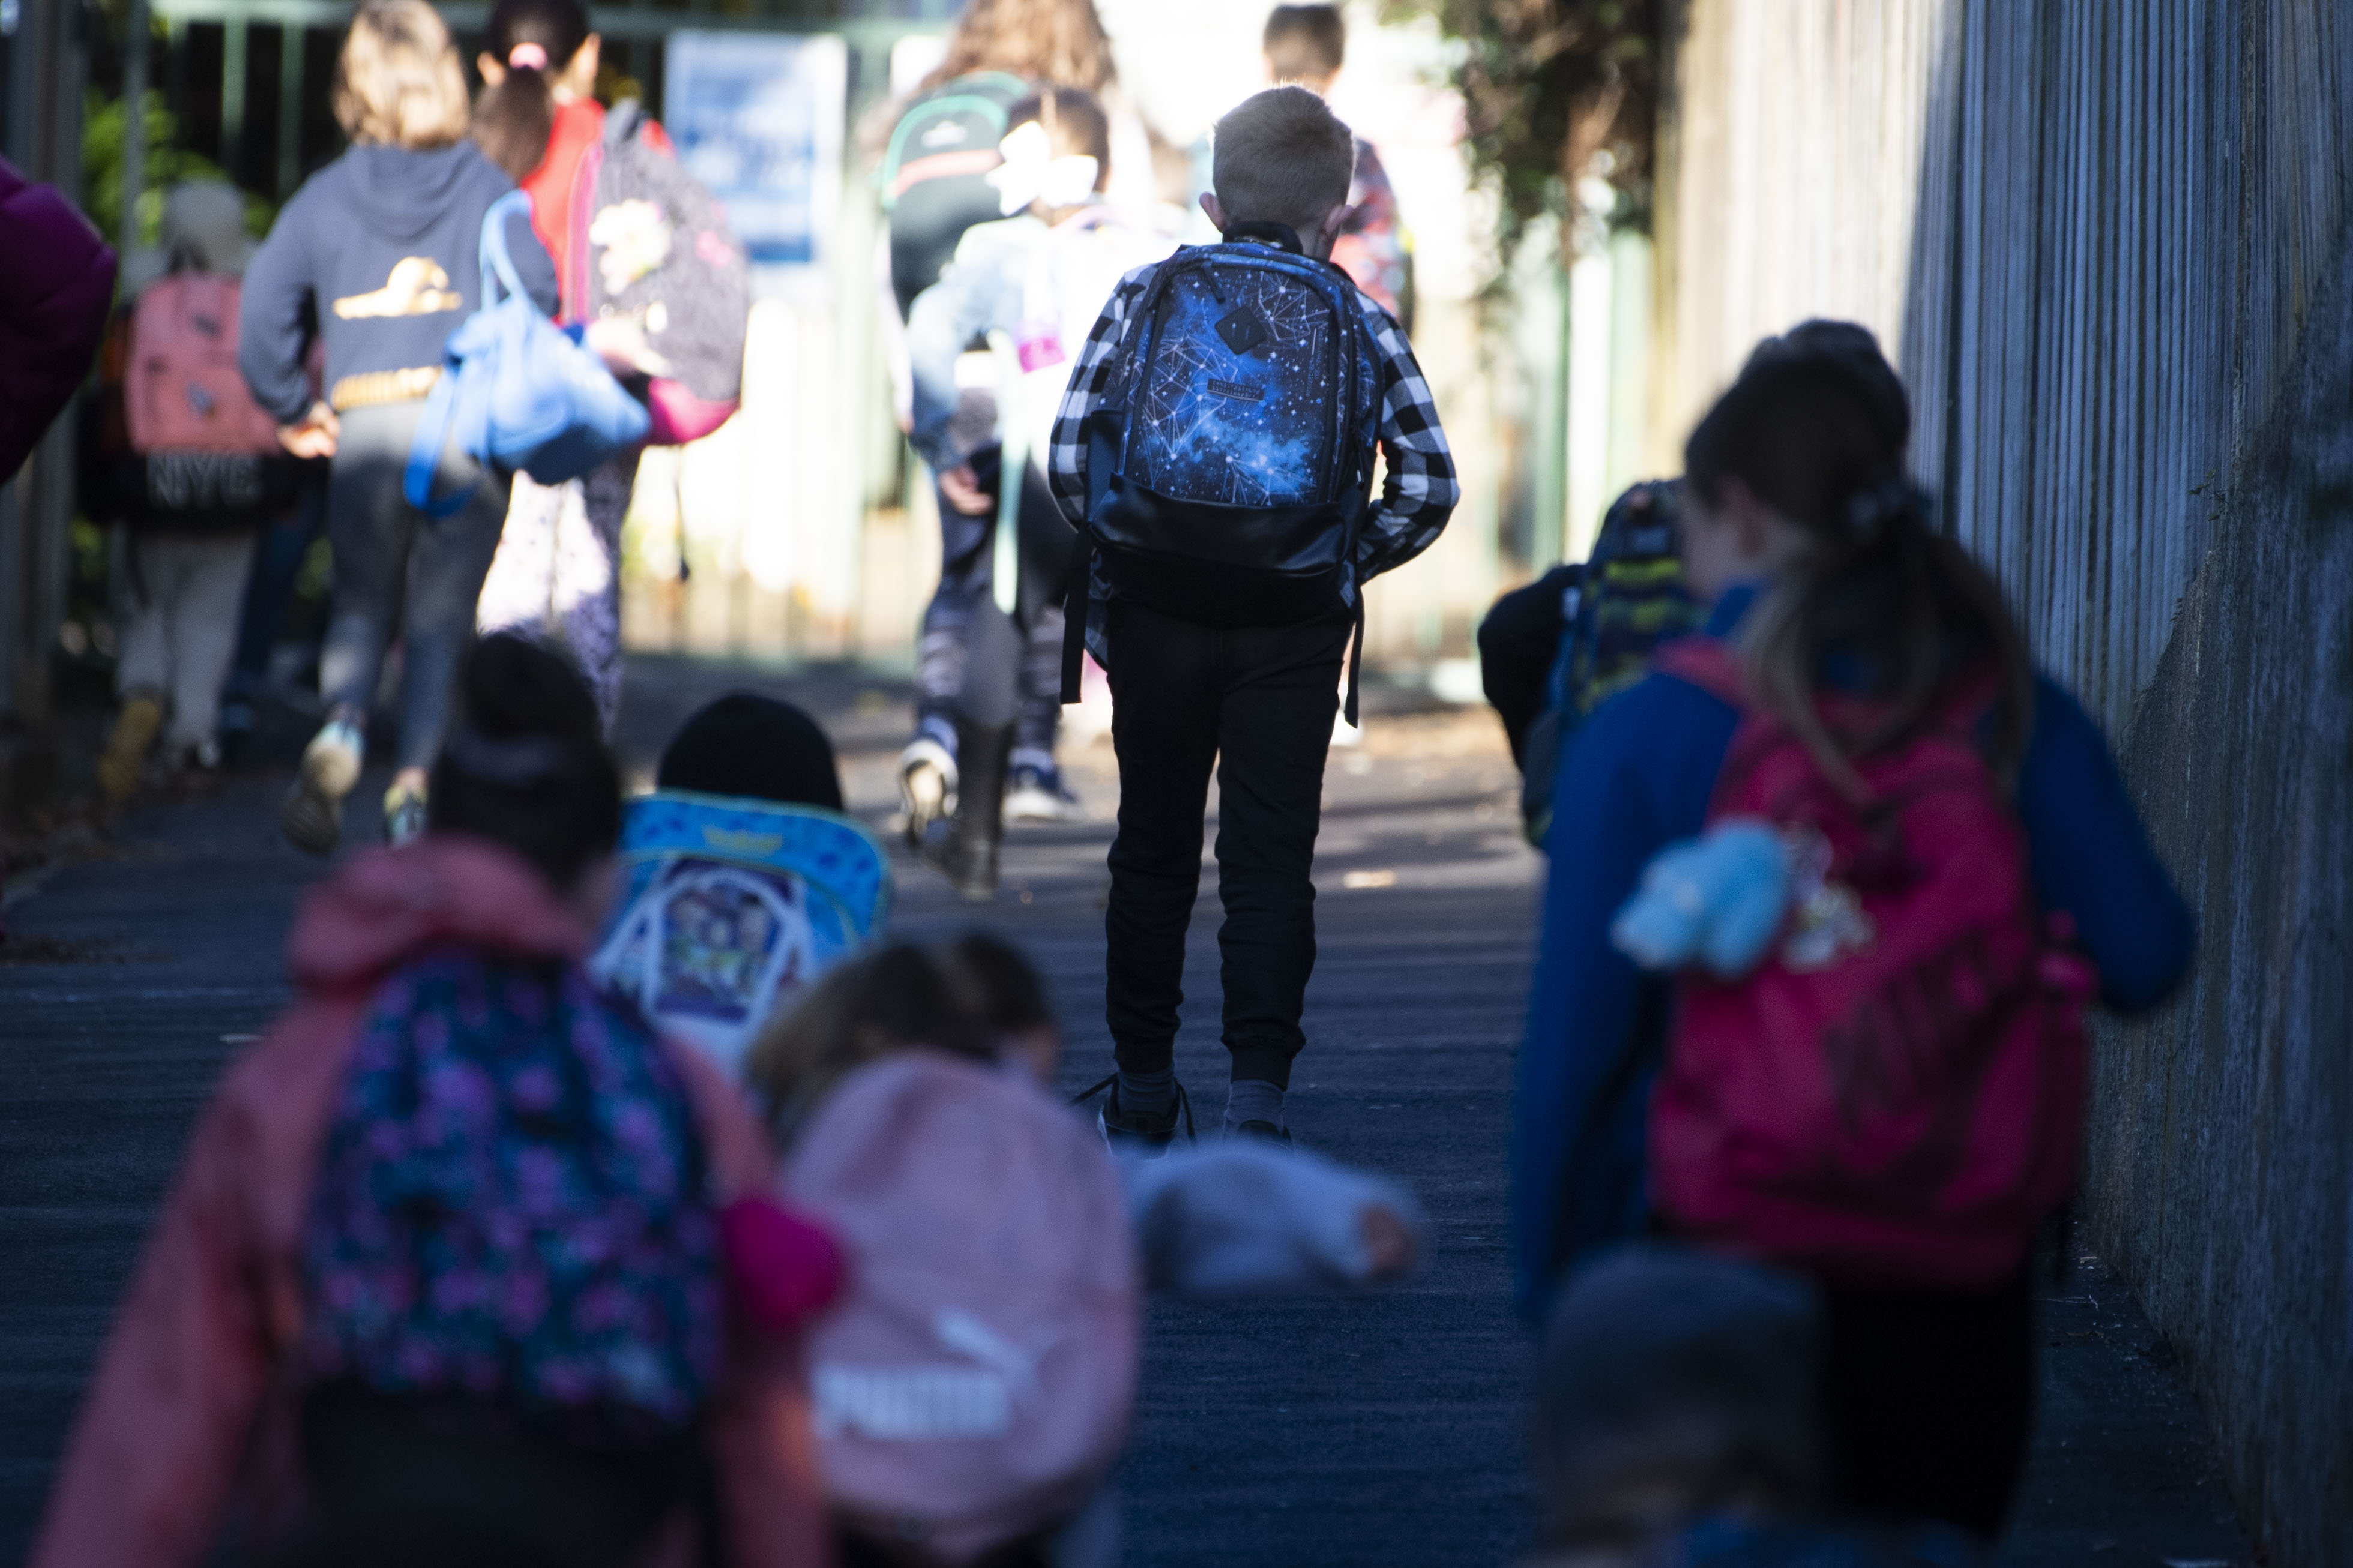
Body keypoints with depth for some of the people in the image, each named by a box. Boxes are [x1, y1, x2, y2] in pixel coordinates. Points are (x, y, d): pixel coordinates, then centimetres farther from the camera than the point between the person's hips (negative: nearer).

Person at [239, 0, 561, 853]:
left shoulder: (324, 196, 5)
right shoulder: (485, 187, 1)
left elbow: (265, 305, 0)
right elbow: (536, 285, -10)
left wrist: (290, 411, 10)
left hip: (365, 429, 1)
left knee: (360, 604, 17)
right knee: (440, 618, 10)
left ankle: (339, 728, -11)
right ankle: (412, 785, -1)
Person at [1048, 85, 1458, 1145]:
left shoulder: (1146, 295, 3)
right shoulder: (1357, 320, 3)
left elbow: (1071, 459, -3)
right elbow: (1427, 489, -3)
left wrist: (1115, 553, 11)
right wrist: (1347, 565, 10)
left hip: (1155, 614, 1)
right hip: (1295, 630, -1)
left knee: (1154, 849, 15)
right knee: (1270, 860, 2)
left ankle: (1144, 1097, 22)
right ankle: (1257, 1092, -12)